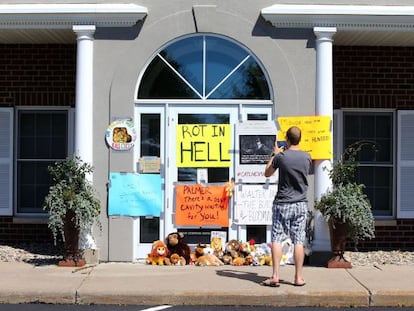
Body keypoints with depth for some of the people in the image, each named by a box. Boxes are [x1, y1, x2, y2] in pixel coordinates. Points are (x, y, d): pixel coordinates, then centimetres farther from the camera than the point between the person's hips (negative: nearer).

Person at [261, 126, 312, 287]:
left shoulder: (280, 157, -10)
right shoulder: (307, 157, -1)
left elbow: (267, 173, 5)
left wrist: (274, 154, 15)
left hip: (282, 204, -2)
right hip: (301, 204, 3)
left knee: (277, 239, 2)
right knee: (298, 241, 4)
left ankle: (275, 276, -1)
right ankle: (298, 277, 8)